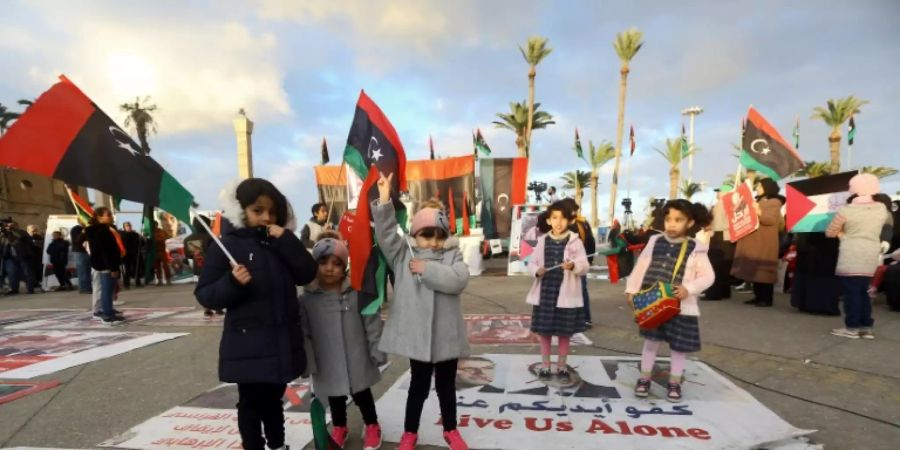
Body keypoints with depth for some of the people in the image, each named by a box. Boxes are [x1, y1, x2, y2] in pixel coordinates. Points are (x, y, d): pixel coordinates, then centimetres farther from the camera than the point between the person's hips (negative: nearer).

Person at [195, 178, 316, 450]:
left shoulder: (280, 242, 5)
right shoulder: (227, 246, -8)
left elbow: (307, 274, -5)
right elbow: (204, 295, -9)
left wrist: (286, 240, -14)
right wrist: (232, 283, -28)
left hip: (282, 340, 4)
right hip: (247, 345, -4)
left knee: (273, 399, 22)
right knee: (251, 402, 12)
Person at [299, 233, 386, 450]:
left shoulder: (357, 292, -13)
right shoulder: (307, 298, -10)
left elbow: (372, 324, -8)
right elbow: (304, 333, -3)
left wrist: (378, 352, -6)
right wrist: (307, 362, -2)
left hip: (357, 361, -1)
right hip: (328, 365, 2)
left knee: (362, 394, 18)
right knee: (335, 398, 22)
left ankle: (372, 426, 43)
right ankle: (339, 427, 49)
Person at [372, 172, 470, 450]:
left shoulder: (453, 256, -1)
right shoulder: (403, 255, 0)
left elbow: (457, 280, -18)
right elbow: (386, 233, -12)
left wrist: (428, 269, -18)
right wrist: (384, 198, -20)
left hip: (446, 337, 1)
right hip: (417, 336, -1)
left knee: (446, 386, 18)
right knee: (419, 386, 14)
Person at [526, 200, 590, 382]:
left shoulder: (575, 241, -2)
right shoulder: (542, 241, 4)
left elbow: (585, 266, -6)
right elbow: (531, 262, 8)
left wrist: (573, 266, -27)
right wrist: (536, 270, -13)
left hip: (566, 294, -2)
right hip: (544, 292, 2)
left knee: (565, 332, 10)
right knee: (544, 331, 9)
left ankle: (562, 366, 28)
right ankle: (545, 365, 25)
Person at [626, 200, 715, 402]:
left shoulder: (696, 249, -6)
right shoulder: (654, 242, 1)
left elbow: (708, 276, -7)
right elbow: (640, 267, 4)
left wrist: (689, 289, -23)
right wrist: (631, 290, -1)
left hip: (681, 306, -1)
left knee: (679, 346, 11)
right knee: (651, 340, 12)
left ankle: (674, 382, 31)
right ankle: (644, 378, 26)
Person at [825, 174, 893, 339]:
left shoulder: (846, 210, -11)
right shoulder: (882, 209, 7)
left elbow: (830, 232, -4)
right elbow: (888, 223, 29)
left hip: (851, 256, -6)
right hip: (871, 257, 6)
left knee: (851, 292, -2)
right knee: (863, 291, 14)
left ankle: (852, 327, 1)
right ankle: (866, 327, 17)